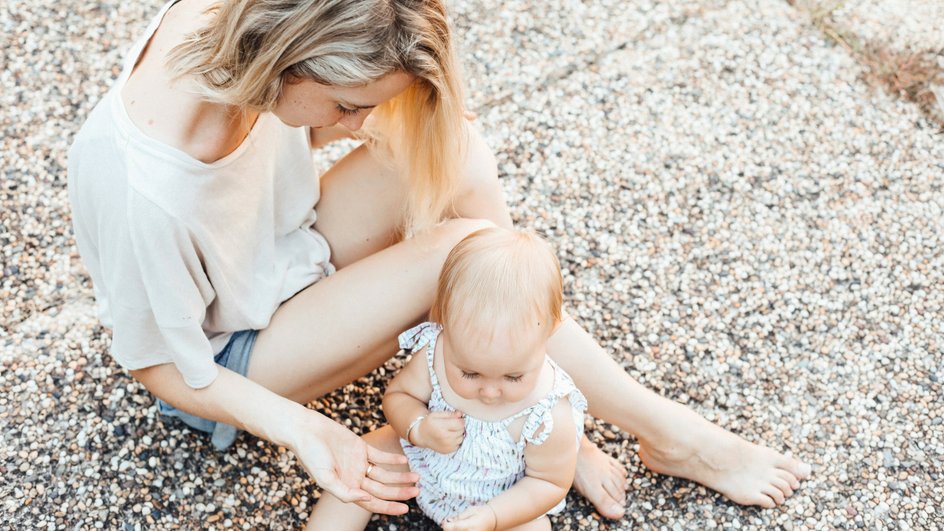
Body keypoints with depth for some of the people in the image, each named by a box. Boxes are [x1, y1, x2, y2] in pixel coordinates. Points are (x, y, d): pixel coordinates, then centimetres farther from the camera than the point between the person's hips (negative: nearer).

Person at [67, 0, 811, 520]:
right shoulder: (140, 189, -39)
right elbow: (163, 366, -22)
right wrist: (303, 431, -31)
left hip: (289, 249, 7)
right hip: (232, 358, -7)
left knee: (457, 154, -19)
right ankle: (667, 434, -7)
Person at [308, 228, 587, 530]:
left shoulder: (549, 416, -35)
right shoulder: (436, 352, -28)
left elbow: (551, 483, -19)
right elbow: (397, 395, -9)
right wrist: (418, 429, -31)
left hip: (504, 501, -3)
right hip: (424, 460, 3)